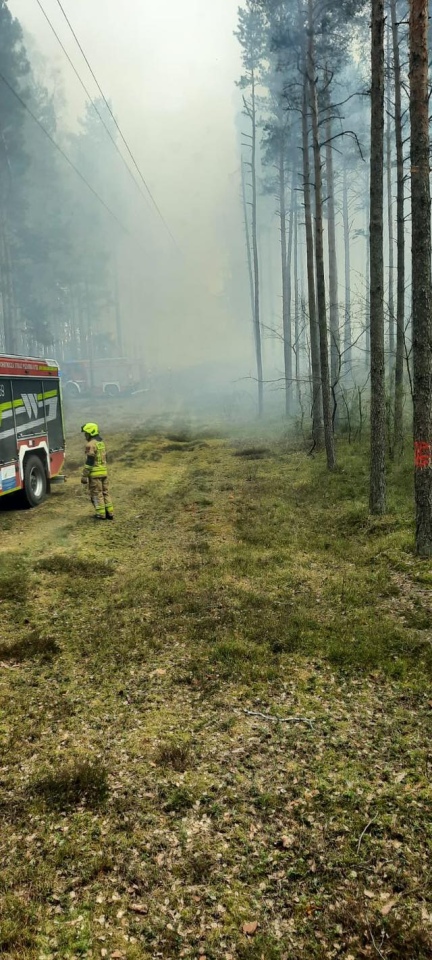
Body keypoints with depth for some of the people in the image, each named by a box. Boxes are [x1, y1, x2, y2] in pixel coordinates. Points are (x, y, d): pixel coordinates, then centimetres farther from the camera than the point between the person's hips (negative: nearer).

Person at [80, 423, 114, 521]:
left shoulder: (91, 444, -15)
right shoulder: (101, 442, 14)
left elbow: (89, 461, -19)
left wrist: (84, 475, -17)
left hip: (95, 473, -8)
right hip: (104, 472, 8)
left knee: (96, 493, 0)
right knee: (105, 492, 13)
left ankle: (101, 514, 2)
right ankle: (109, 513, 13)